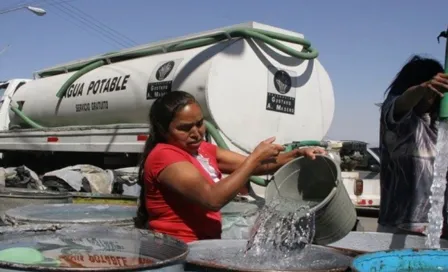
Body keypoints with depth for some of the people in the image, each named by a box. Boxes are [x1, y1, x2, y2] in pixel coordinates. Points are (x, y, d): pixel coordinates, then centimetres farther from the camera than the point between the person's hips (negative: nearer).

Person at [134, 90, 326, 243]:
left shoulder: (203, 150, 11)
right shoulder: (164, 156, -15)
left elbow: (252, 166, 6)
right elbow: (212, 199, -25)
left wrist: (297, 155, -8)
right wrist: (255, 158, -19)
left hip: (204, 246, 8)